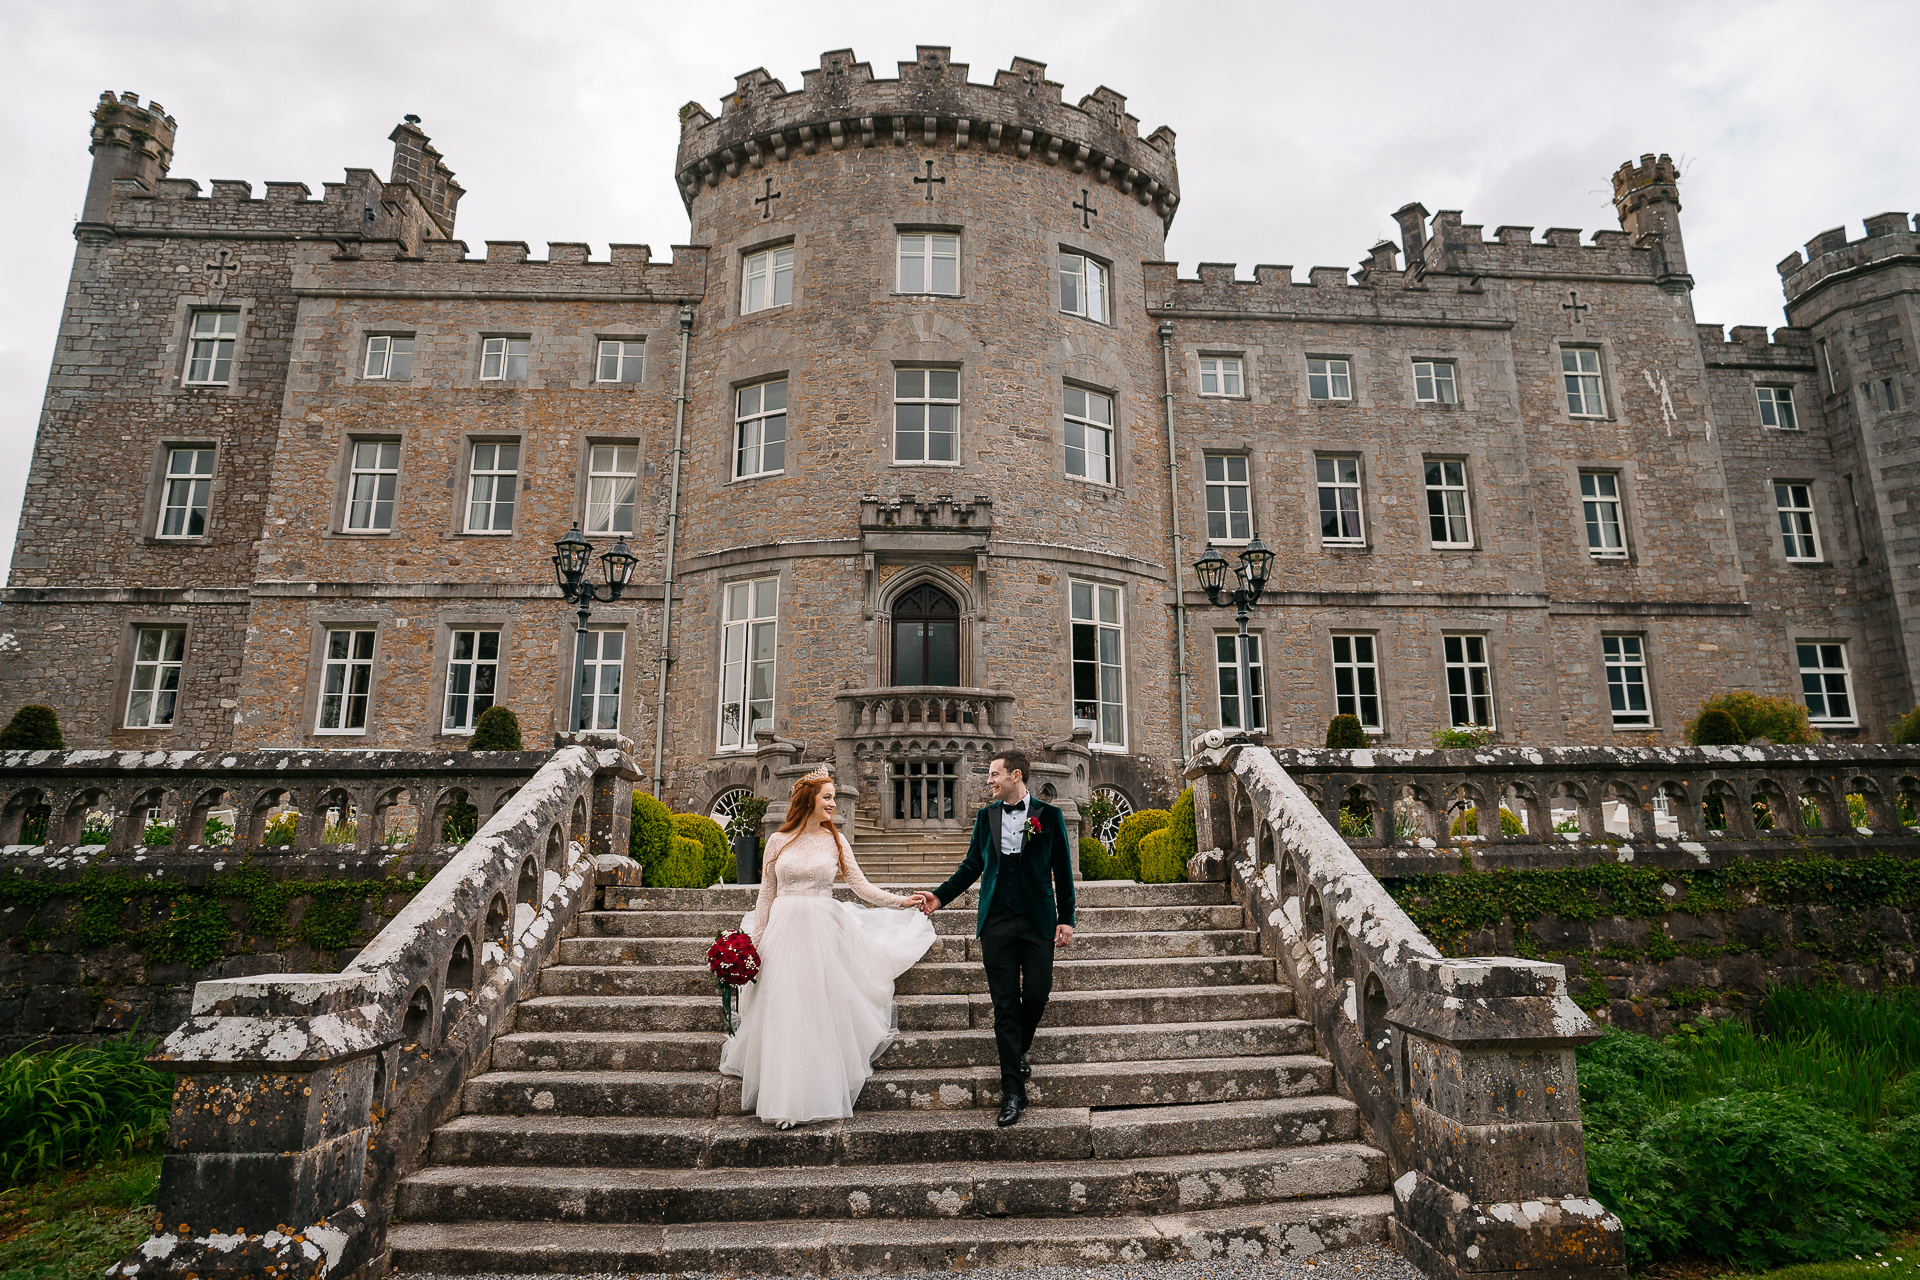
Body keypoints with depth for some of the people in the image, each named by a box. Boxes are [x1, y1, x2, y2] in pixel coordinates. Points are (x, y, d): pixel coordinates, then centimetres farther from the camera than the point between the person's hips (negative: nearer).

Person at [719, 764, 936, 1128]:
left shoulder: (835, 840, 5)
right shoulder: (779, 840, 4)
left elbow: (861, 885, 4)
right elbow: (766, 894, 9)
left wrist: (901, 901, -6)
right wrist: (754, 941, 7)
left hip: (823, 933, 0)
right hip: (784, 931, 0)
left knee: (822, 1011, -1)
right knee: (784, 1013, 1)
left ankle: (819, 1094, 7)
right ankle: (786, 1101, 18)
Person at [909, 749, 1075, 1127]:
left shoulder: (1049, 815, 1)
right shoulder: (986, 817, 9)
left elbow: (1062, 870, 3)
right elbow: (972, 866, 14)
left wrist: (1066, 919, -1)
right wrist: (940, 896, 4)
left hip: (1037, 921, -1)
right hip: (996, 922, 2)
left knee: (1037, 993, -3)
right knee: (1005, 1004, 1)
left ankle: (1017, 1049, 31)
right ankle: (1013, 1092, 7)